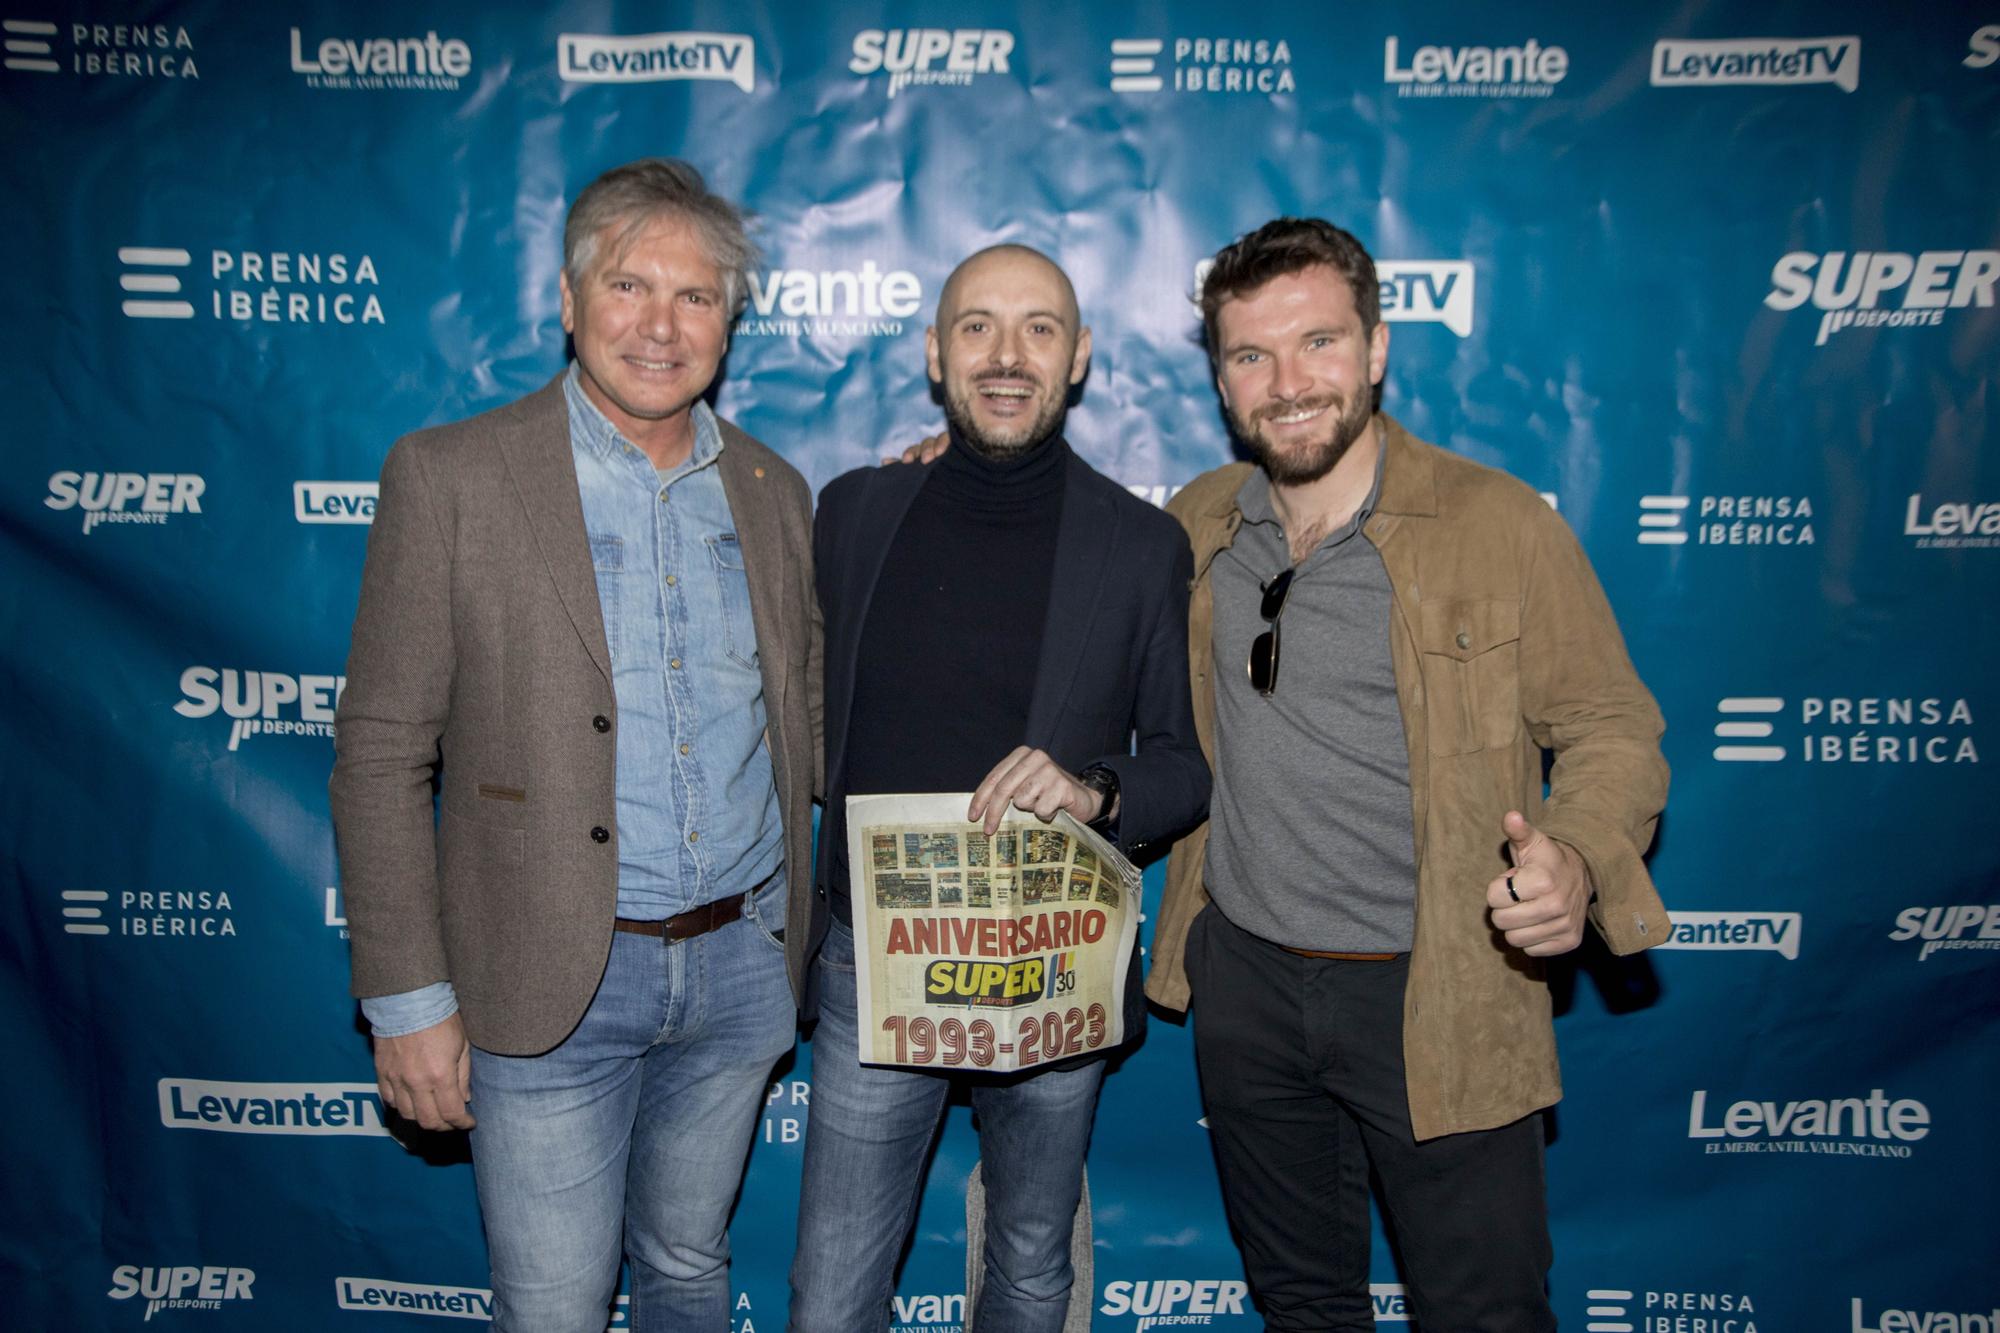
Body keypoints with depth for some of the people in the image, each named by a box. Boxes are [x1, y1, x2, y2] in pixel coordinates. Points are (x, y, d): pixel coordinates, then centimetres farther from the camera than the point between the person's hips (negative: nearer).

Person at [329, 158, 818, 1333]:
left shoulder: (772, 489, 5)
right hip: (551, 984, -3)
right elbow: (381, 757, -8)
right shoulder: (450, 476, -8)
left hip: (739, 964, 4)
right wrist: (407, 999, -9)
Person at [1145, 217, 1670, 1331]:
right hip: (1245, 979, 4)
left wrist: (1577, 858, -27)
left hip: (1438, 1000, -4)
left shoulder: (1500, 526, -11)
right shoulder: (1194, 527, 2)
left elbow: (1614, 729, -5)